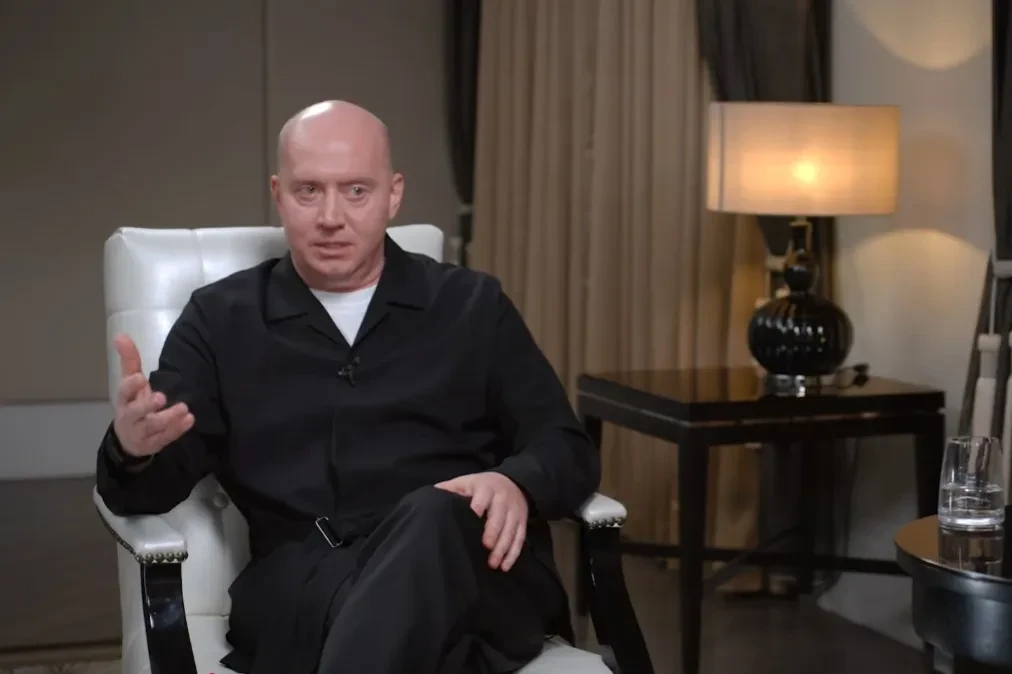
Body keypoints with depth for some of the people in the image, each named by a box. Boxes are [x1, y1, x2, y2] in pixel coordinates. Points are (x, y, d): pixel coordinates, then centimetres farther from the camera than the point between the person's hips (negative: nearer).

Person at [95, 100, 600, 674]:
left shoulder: (472, 305, 17)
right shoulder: (221, 319, 16)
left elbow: (570, 449, 13)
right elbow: (147, 490, 9)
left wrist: (515, 484, -12)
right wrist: (133, 447, -17)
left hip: (466, 564, 2)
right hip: (303, 584, -1)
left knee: (431, 520, -37)